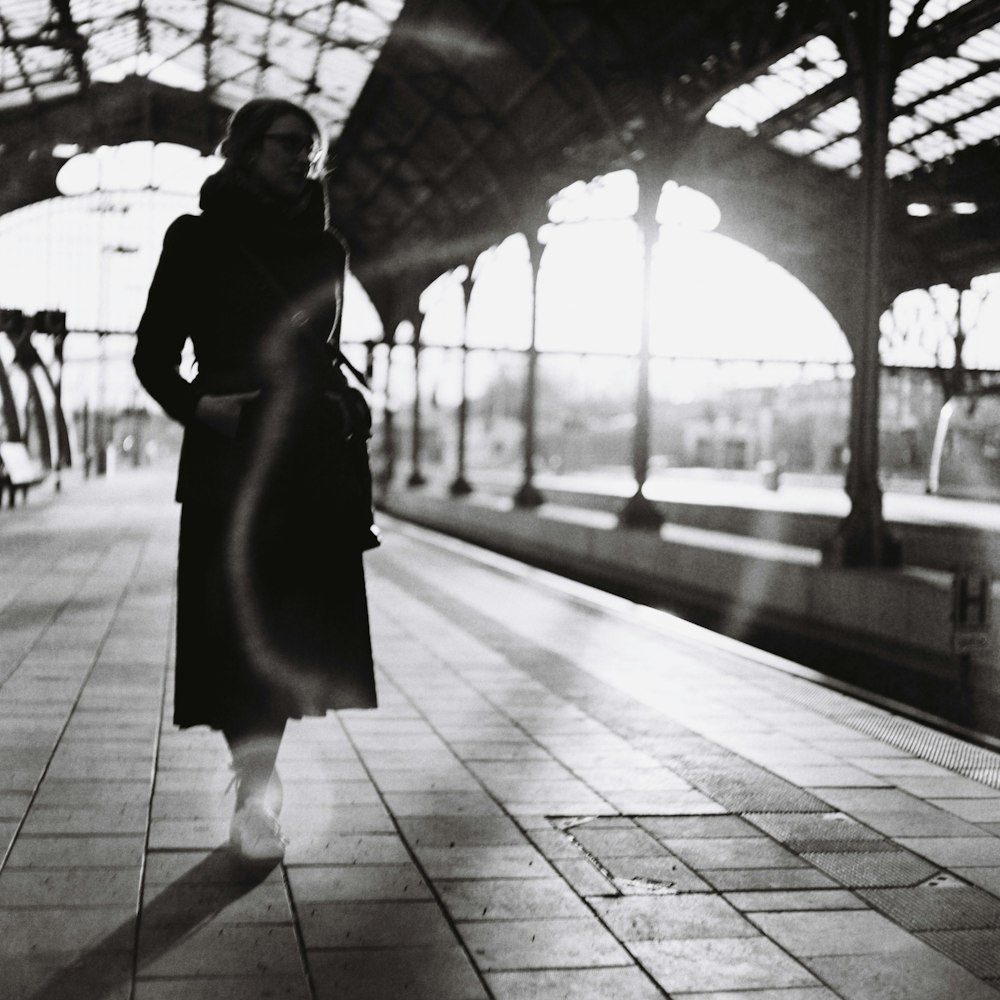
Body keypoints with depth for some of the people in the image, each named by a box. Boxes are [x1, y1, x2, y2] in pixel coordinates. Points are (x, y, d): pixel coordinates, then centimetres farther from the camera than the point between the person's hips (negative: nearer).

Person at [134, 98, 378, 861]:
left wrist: (352, 412, 7)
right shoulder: (200, 239, 2)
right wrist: (194, 405, -13)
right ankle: (254, 798, 2)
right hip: (233, 456, -4)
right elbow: (153, 353, 2)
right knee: (244, 628, -6)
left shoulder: (324, 247, 13)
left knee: (297, 629, 2)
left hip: (316, 460, 4)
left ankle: (258, 782, 15)